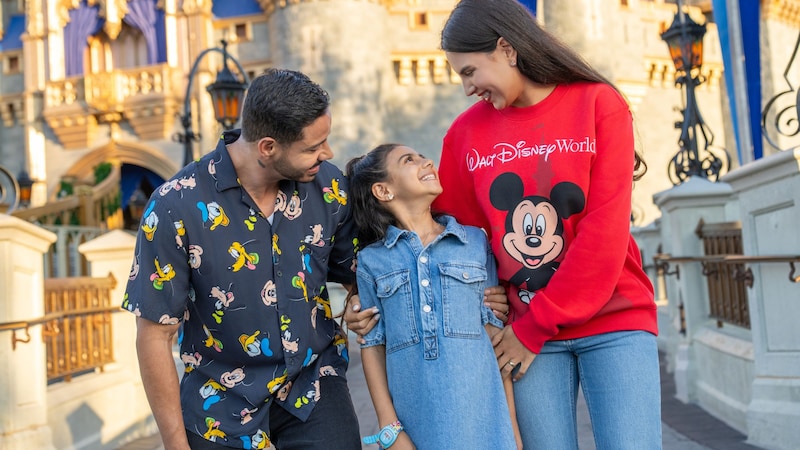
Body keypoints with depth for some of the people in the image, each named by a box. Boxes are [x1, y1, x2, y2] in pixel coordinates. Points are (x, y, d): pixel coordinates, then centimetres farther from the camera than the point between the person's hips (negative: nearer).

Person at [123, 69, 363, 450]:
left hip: (314, 387, 2)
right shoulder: (177, 207, -19)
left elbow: (353, 272, 9)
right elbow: (155, 335, -12)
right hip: (224, 403, -2)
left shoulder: (328, 185, -9)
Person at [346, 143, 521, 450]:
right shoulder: (371, 261, 3)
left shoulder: (476, 242, 5)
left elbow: (495, 330, 4)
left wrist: (510, 422, 2)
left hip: (480, 414, 1)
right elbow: (372, 345, 4)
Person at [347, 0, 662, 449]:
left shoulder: (599, 104, -5)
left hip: (615, 320, -2)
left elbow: (605, 231, -11)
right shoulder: (467, 132, 4)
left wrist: (536, 326, -10)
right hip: (529, 330, 2)